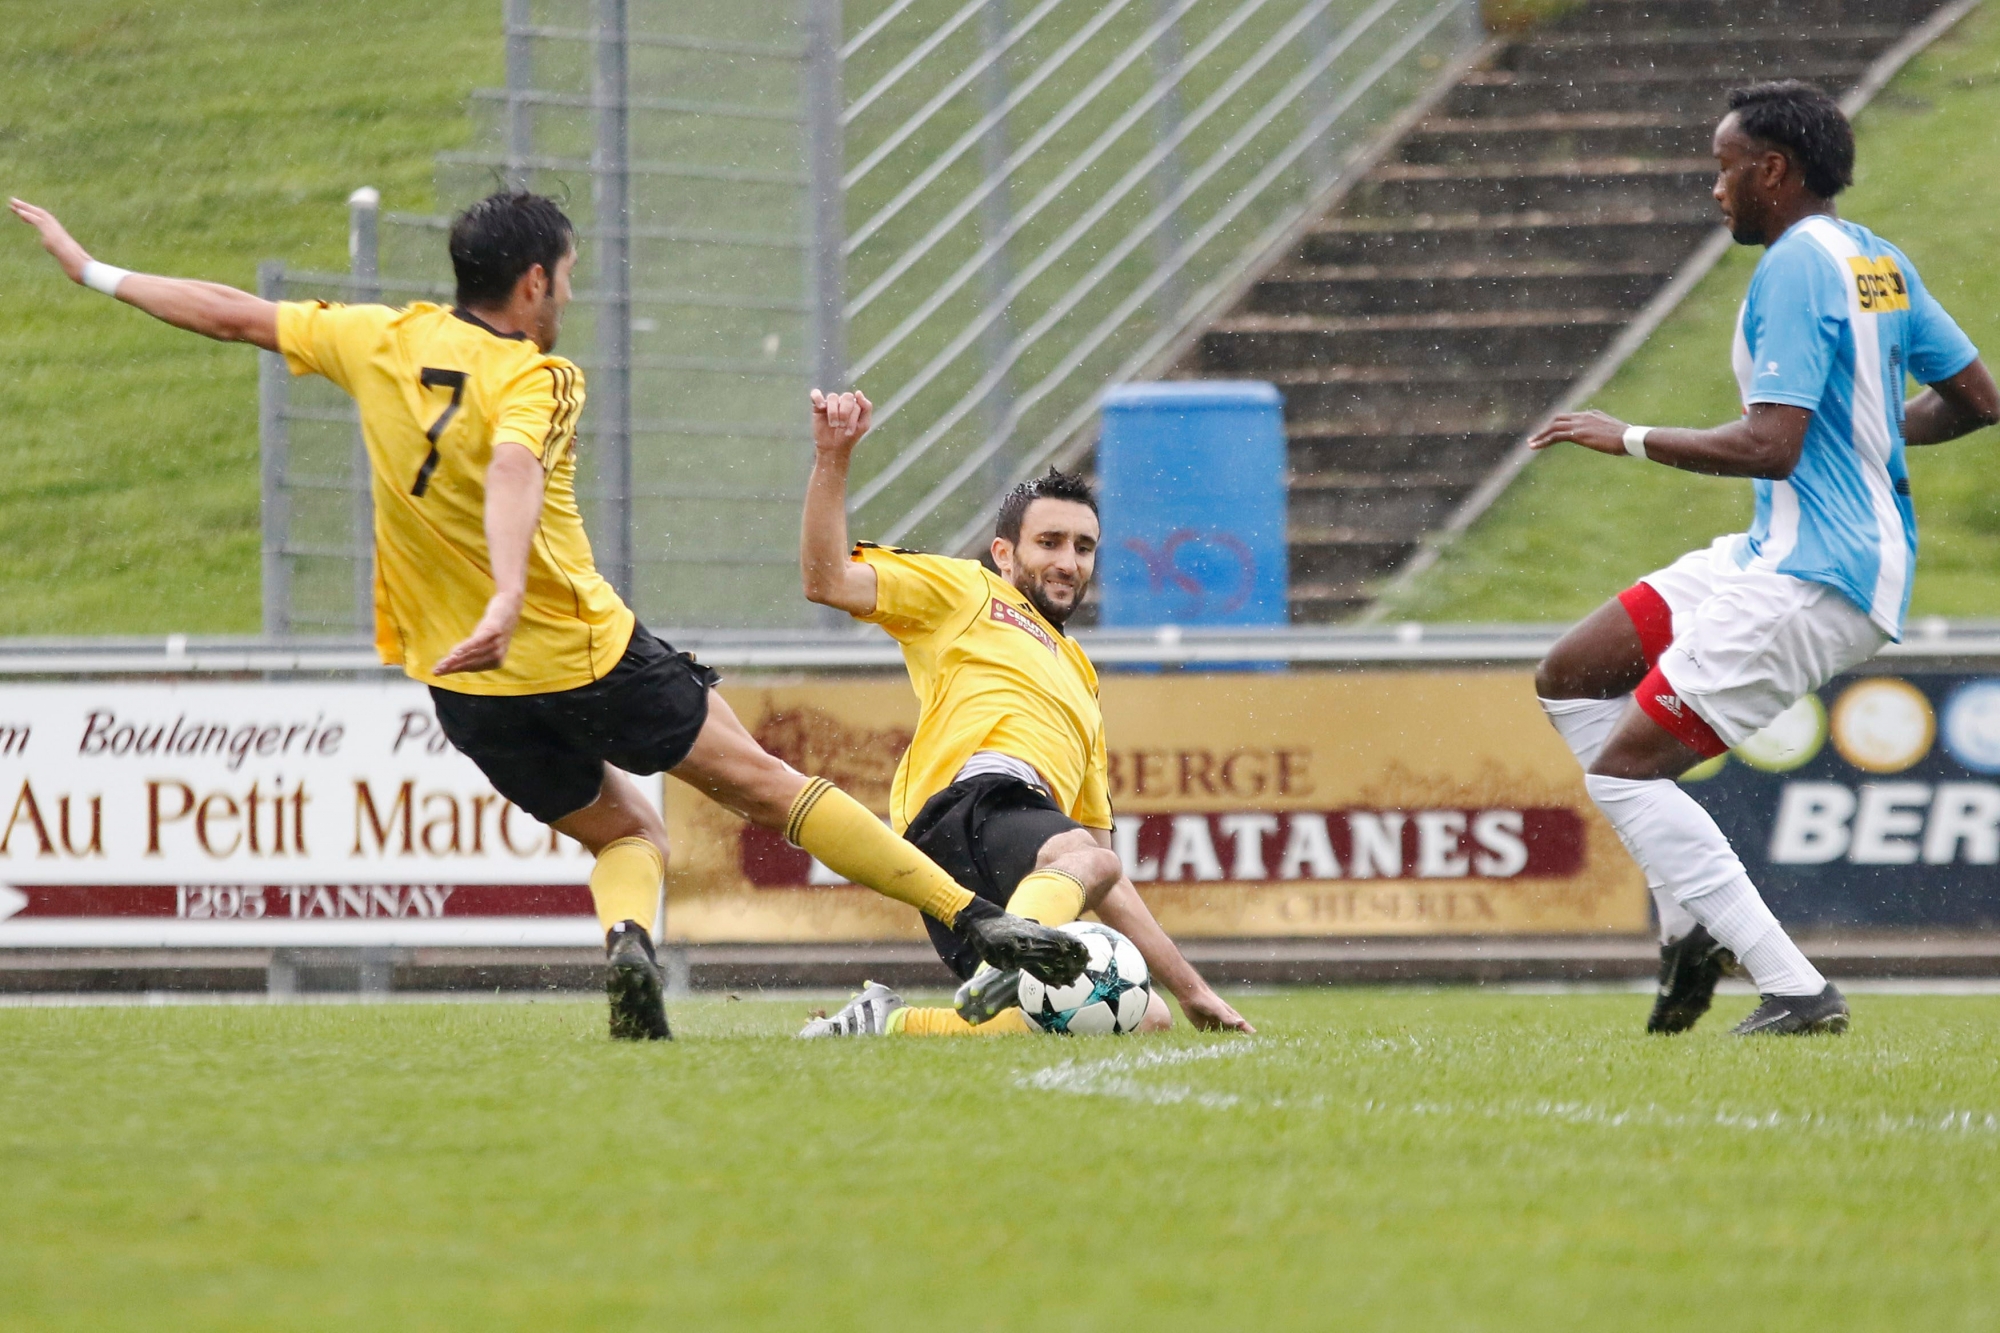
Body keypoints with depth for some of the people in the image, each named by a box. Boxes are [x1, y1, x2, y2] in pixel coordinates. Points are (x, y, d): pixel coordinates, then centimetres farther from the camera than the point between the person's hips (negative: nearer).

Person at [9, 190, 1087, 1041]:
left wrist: (95, 273, 23)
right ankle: (979, 921, 5)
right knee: (765, 784, 6)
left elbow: (236, 315, 11)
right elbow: (513, 474, -34)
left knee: (626, 832, 22)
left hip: (470, 689, 5)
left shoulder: (382, 342, 2)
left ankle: (627, 938, -13)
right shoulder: (535, 380, -13)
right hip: (588, 655, -5)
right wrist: (507, 600, -50)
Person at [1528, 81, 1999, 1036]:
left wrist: (1633, 440, -14)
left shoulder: (1795, 268, -16)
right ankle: (1693, 924, 9)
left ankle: (1795, 992, -13)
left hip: (1812, 580, -10)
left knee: (1623, 770, -12)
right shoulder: (1876, 261, 12)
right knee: (1567, 683, 14)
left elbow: (1770, 447, -24)